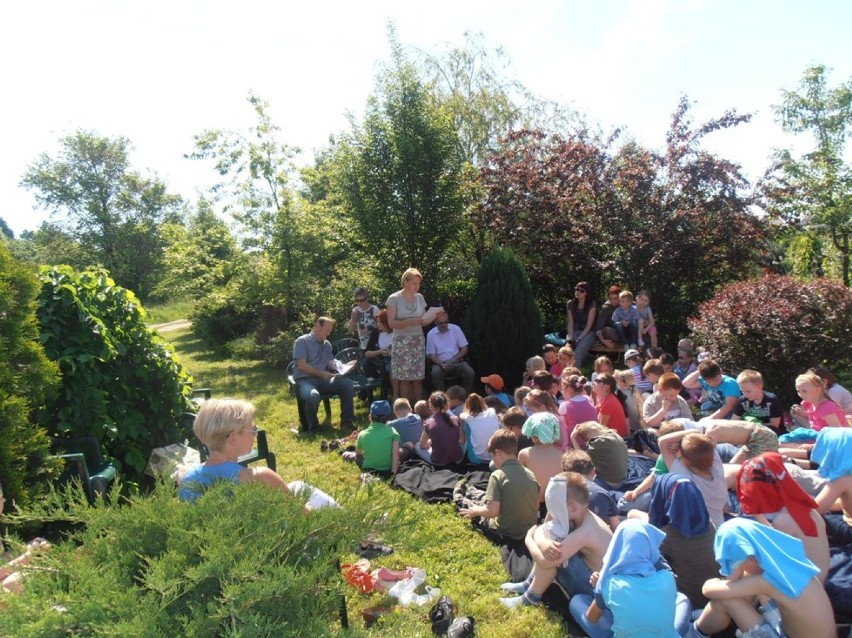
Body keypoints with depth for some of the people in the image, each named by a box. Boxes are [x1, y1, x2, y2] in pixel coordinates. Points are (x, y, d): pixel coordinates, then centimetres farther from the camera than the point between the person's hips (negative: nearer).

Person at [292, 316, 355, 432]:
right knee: (314, 395, -39)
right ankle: (313, 427, -14)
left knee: (347, 383, -17)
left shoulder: (327, 344, 18)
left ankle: (347, 420, -7)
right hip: (305, 380, -6)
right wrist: (321, 373, -19)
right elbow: (301, 365, -12)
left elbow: (331, 363, 12)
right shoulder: (302, 341, -3)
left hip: (323, 379, 6)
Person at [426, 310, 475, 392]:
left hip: (457, 362, 1)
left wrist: (452, 360, -10)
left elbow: (464, 349, 3)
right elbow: (432, 355, 1)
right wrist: (441, 364, -19)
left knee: (470, 373, -27)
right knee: (435, 373, -34)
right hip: (440, 363, -1)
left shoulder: (456, 329, 2)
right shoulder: (431, 334, 0)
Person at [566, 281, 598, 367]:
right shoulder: (570, 304, 6)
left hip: (588, 333, -3)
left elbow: (589, 325, -9)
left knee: (578, 352, -32)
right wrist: (570, 337, -12)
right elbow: (570, 323, 3)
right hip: (575, 331, 3)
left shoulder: (592, 305, -6)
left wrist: (579, 339, -17)